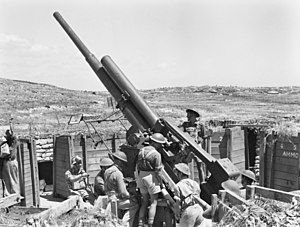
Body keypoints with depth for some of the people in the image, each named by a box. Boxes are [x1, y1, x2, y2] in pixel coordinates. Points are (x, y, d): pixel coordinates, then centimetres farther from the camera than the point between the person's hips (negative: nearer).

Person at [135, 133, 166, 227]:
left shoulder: (141, 150, 8)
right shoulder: (156, 154, -13)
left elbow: (137, 166, 12)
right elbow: (158, 171, -14)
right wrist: (161, 182, -1)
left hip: (141, 176, 7)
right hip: (151, 177, -7)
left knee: (144, 202, 15)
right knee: (154, 203, 2)